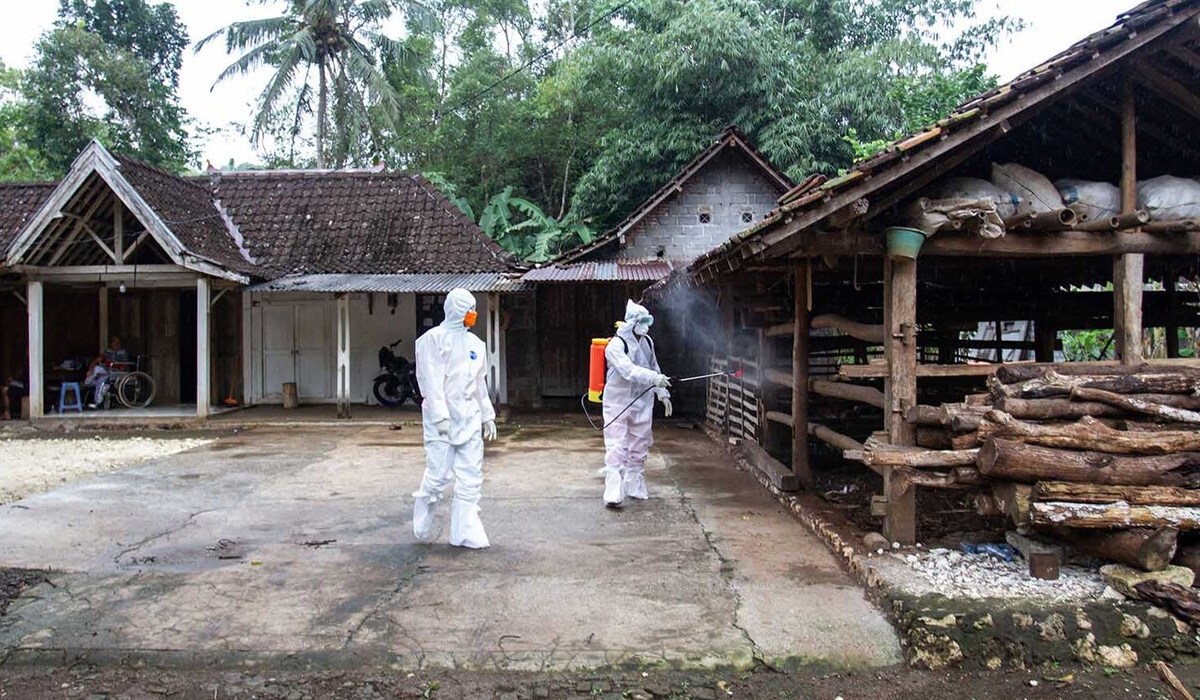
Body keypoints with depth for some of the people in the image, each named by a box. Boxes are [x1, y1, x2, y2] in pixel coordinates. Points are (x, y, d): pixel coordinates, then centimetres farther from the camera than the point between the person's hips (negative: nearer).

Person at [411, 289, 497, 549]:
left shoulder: (475, 344, 16)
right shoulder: (433, 339, -4)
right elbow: (431, 381, -12)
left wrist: (487, 416, 18)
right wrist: (440, 416, -18)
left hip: (469, 419, 7)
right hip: (442, 419, -6)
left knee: (471, 478, 3)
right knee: (439, 475, -5)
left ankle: (465, 533, 8)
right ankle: (422, 526, 19)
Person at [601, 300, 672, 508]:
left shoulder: (647, 342, 7)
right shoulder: (616, 345, -16)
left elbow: (653, 368, 19)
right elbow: (628, 370, -31)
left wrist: (663, 394, 17)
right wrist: (655, 378, -41)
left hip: (642, 403, 7)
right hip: (618, 403, -7)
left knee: (639, 448, 13)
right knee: (617, 448, -11)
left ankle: (635, 487, 26)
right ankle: (613, 492, -12)